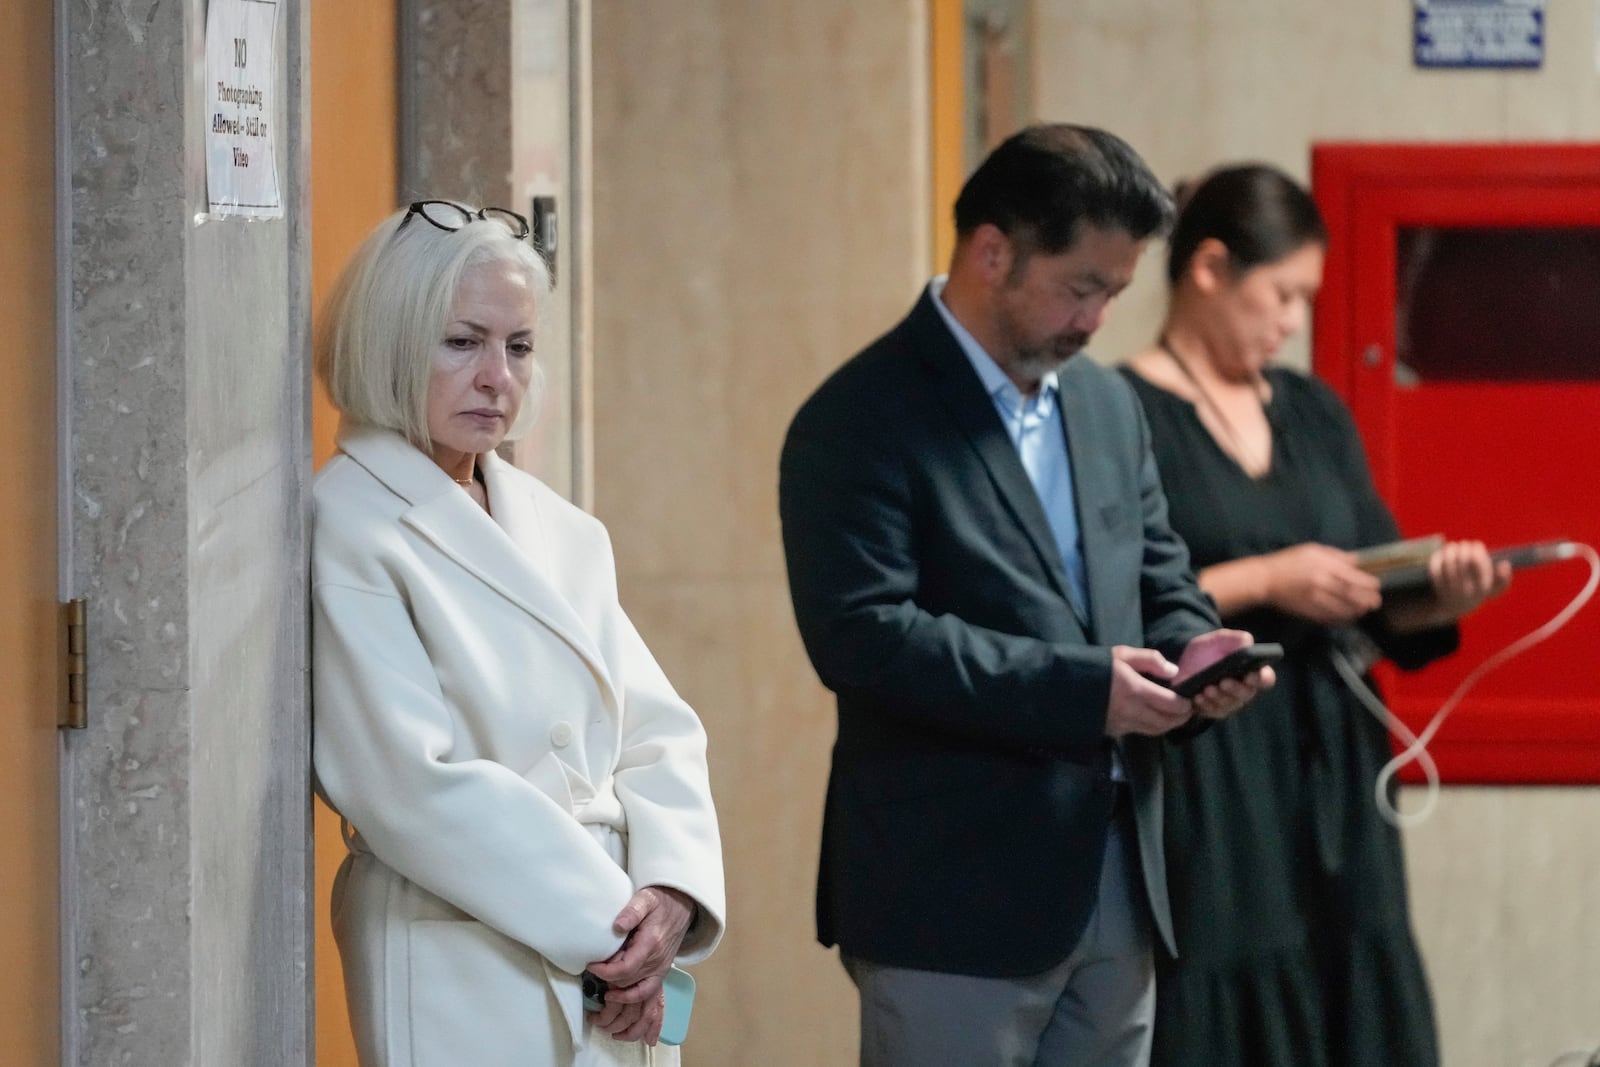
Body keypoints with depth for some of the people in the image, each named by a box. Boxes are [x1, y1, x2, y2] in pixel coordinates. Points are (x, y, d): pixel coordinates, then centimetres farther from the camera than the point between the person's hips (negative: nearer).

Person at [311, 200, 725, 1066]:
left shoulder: (560, 532, 13)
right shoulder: (347, 529, -8)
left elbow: (659, 730, 10)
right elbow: (412, 782, -15)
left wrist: (668, 891, -9)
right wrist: (601, 923, -14)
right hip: (462, 976, -6)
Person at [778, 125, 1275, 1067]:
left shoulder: (1107, 404, 15)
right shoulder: (862, 421, -10)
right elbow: (861, 632, -19)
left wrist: (1194, 653, -2)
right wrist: (1078, 688, -23)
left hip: (1116, 882, 7)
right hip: (956, 895, -7)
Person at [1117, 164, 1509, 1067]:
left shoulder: (1315, 414, 13)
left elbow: (1378, 602, 14)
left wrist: (1439, 593, -7)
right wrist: (1261, 582, -17)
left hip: (1330, 777, 6)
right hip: (1205, 791, -6)